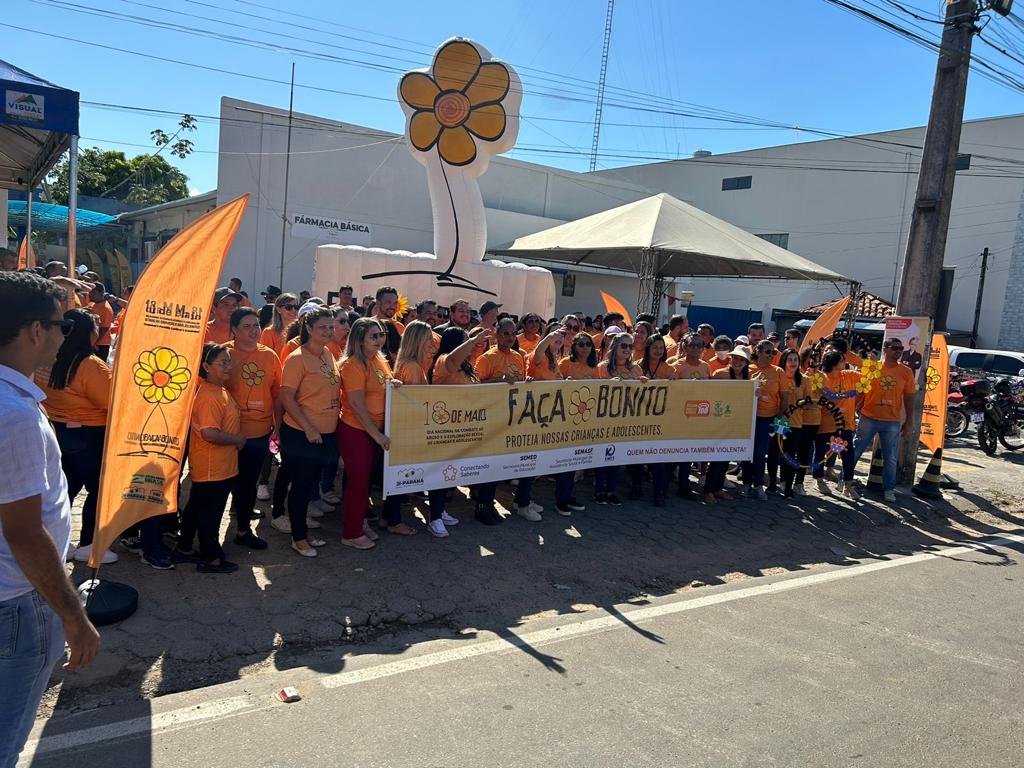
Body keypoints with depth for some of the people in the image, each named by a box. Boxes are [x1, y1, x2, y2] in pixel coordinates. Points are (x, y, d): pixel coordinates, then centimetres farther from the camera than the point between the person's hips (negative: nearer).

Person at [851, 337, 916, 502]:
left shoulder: (906, 372, 1)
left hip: (892, 422, 1)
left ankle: (889, 489, 20)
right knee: (855, 451, 8)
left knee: (891, 458, 7)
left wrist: (908, 421, 4)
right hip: (869, 418, -1)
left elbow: (909, 399, 6)